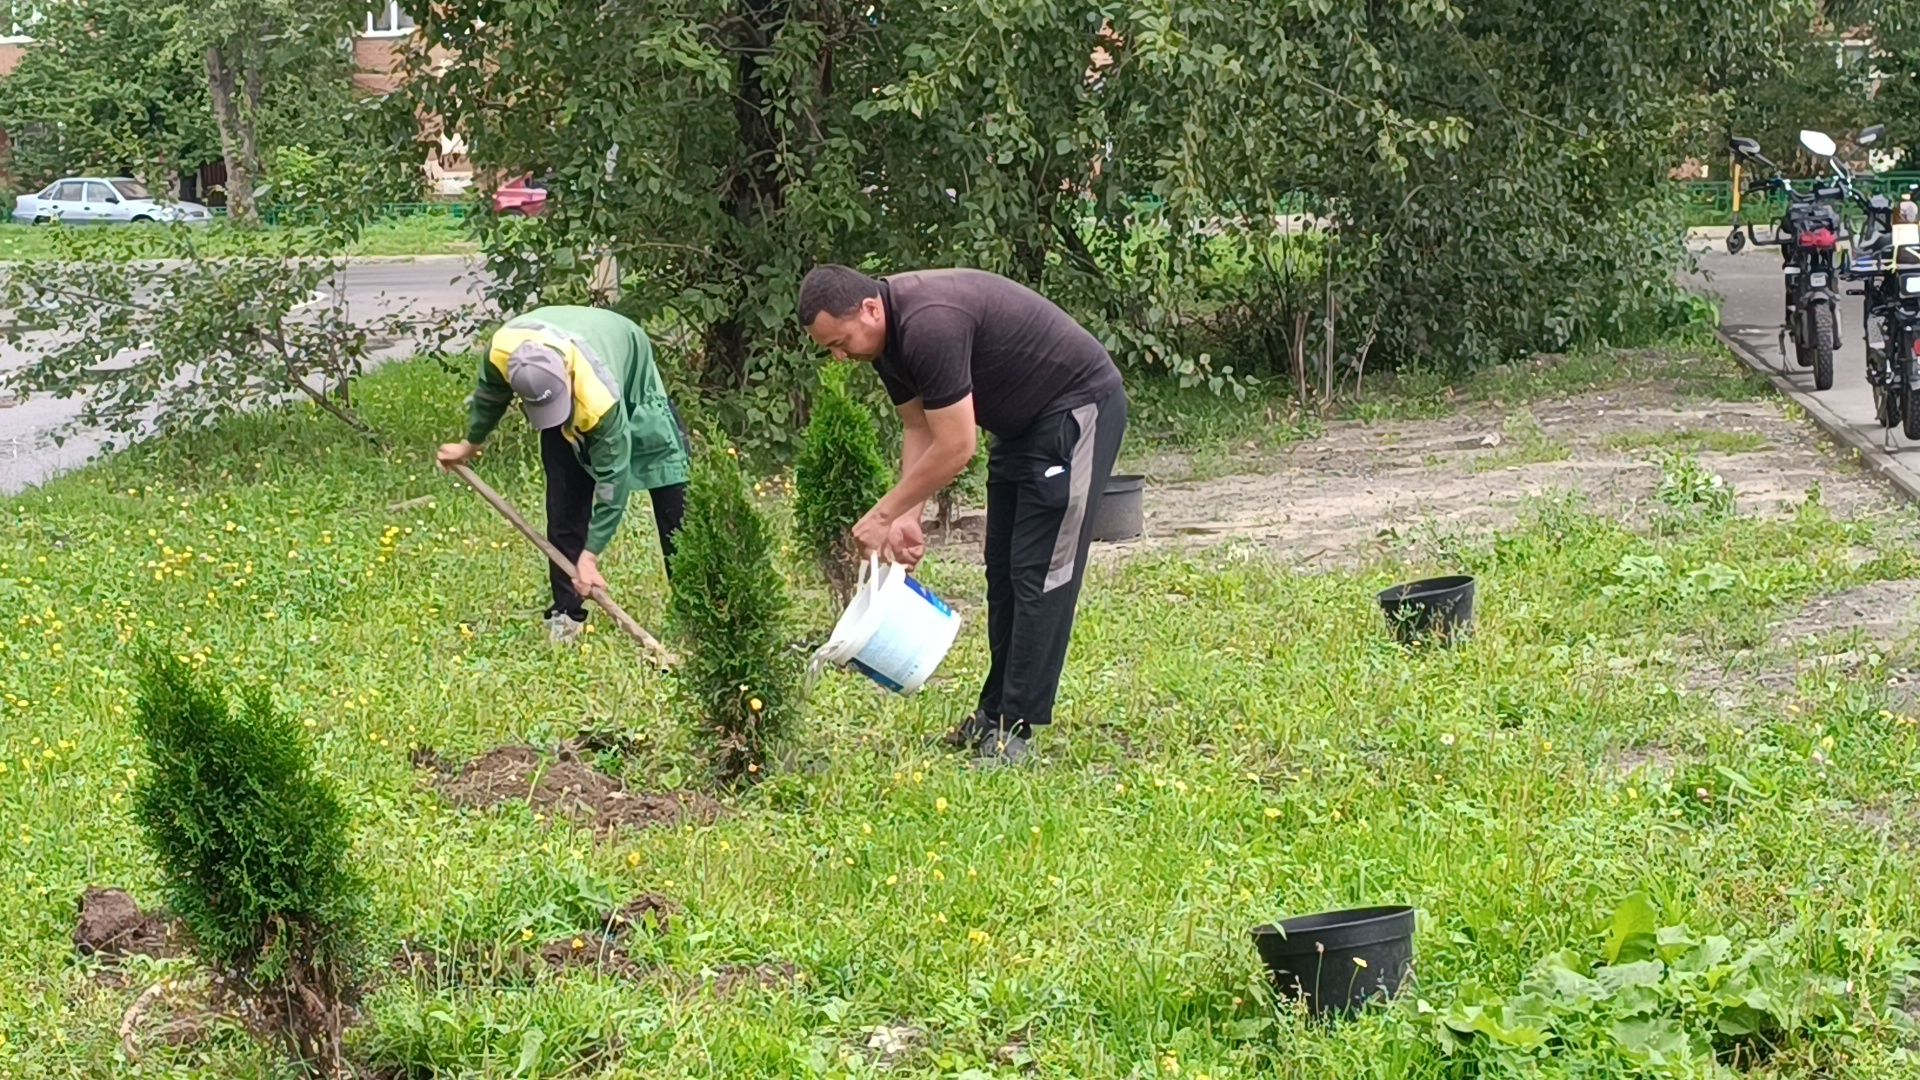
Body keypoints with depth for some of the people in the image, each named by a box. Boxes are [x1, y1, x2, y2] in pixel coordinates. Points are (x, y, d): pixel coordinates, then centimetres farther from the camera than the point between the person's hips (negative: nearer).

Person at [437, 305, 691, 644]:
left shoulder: (600, 396, -49)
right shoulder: (501, 352, -36)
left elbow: (613, 477, -40)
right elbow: (489, 394, -8)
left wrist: (590, 555, -37)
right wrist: (470, 444, 10)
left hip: (633, 384, -3)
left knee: (673, 501, -6)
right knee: (566, 505, -7)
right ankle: (566, 613, 1)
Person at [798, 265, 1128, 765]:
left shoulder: (929, 326, -32)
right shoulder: (889, 332, -1)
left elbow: (953, 450, -28)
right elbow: (918, 428, 6)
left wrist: (884, 516, -18)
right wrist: (909, 517, -7)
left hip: (1078, 410, -10)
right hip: (1024, 420, 10)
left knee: (1041, 574, -11)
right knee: (1003, 570, 12)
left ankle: (1013, 729, -10)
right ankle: (996, 713, 19)